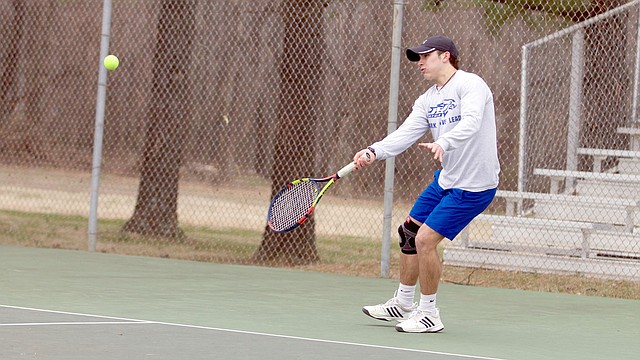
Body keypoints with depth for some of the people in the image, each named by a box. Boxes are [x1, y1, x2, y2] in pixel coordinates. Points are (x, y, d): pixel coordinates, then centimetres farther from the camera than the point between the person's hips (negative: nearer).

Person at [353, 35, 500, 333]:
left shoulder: (470, 84, -16)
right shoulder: (426, 101, 9)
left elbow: (470, 123, -33)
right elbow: (404, 135, -2)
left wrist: (443, 143, -51)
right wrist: (373, 152, -19)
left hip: (473, 185, -9)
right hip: (446, 180, 9)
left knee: (425, 240, -13)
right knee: (409, 233, 14)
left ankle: (429, 314, 3)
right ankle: (403, 304, 33)